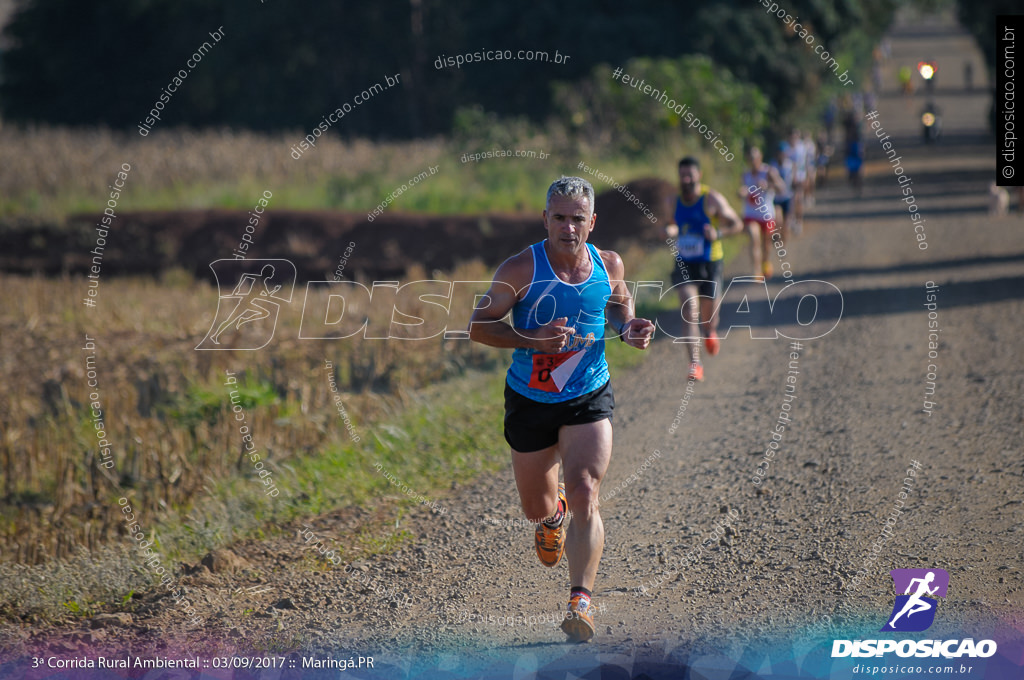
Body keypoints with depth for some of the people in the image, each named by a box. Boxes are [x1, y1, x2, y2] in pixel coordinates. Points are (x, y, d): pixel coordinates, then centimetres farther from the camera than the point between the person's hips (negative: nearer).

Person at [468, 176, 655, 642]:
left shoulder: (608, 266, -5)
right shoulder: (521, 269, -15)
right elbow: (478, 327, -13)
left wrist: (627, 329, -6)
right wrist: (532, 340, -28)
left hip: (589, 399, 0)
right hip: (530, 400, 0)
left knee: (585, 496, -20)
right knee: (534, 507, 17)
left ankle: (581, 600, -18)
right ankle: (553, 515, 56)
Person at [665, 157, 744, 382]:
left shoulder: (712, 199, -10)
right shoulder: (673, 200, 1)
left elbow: (737, 224, -4)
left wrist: (718, 233, -23)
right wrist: (669, 230, -7)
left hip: (710, 264, -2)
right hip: (684, 264, 2)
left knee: (708, 317, 9)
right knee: (689, 312, -15)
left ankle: (710, 331, 48)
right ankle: (695, 364, -16)